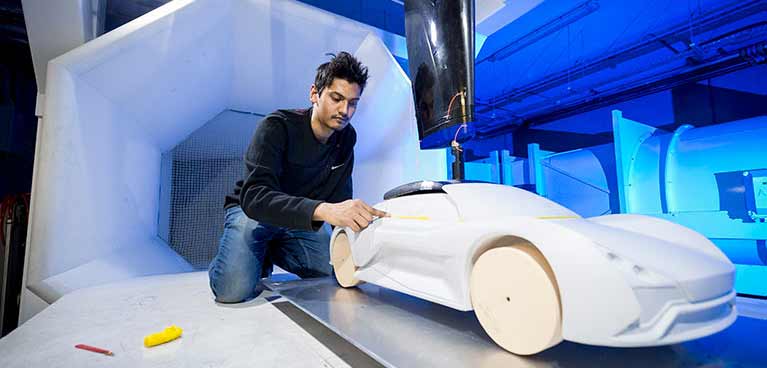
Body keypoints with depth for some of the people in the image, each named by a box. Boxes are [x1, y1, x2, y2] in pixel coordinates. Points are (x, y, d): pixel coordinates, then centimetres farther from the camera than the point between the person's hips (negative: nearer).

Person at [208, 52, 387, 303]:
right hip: (251, 211, -5)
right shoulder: (277, 127, -26)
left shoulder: (347, 137, -8)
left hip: (301, 219, 5)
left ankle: (271, 251, 11)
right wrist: (324, 210, -57)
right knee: (234, 290, -28)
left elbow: (341, 198, -2)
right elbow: (255, 197, -41)